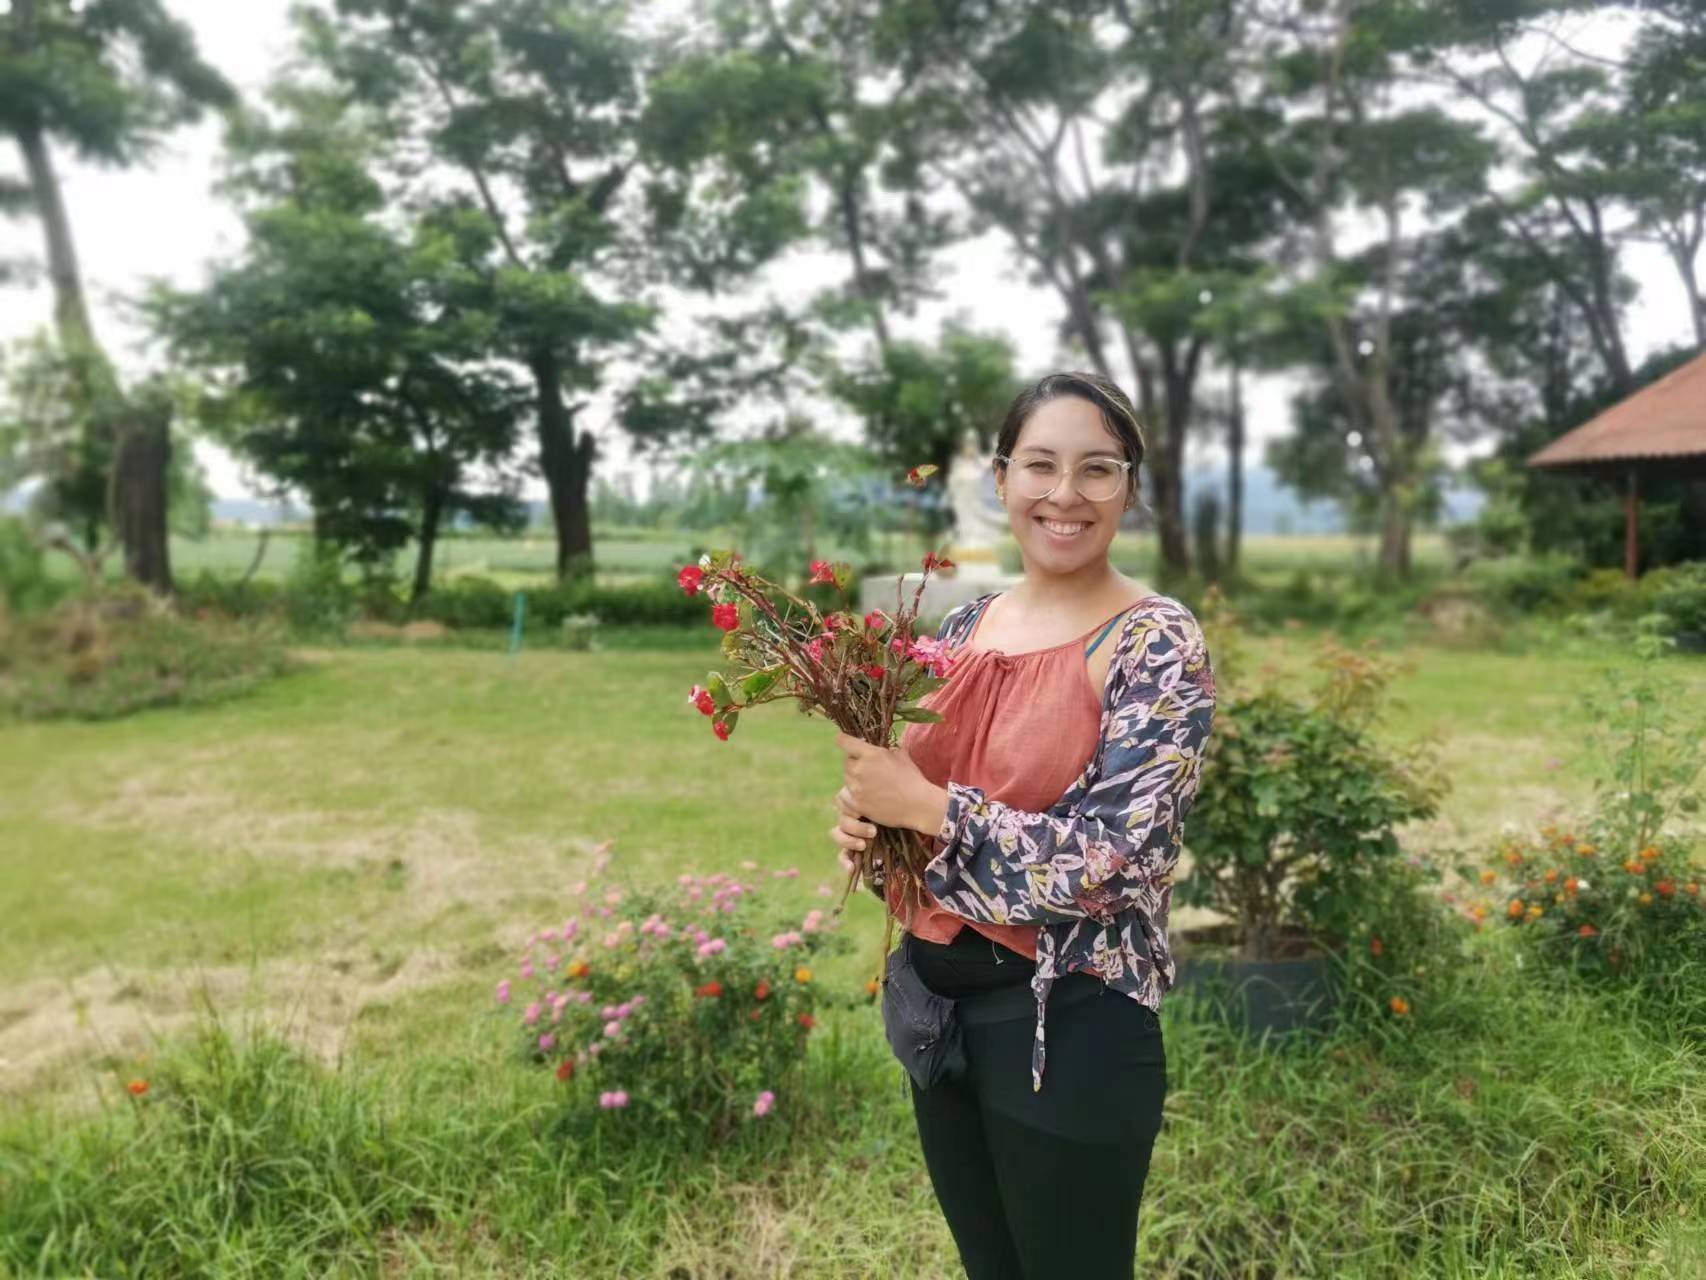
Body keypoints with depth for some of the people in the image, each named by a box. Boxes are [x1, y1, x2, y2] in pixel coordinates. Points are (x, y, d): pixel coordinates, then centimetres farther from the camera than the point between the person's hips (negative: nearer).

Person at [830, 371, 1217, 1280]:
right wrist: (863, 814, -8)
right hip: (937, 996, 6)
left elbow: (1117, 856, -22)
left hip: (1068, 1025, -6)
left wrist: (926, 807, -22)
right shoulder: (965, 623, 4)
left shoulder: (1158, 641, -14)